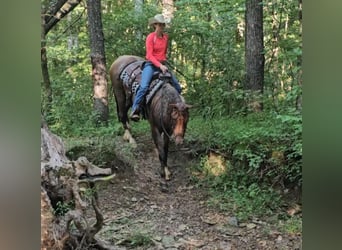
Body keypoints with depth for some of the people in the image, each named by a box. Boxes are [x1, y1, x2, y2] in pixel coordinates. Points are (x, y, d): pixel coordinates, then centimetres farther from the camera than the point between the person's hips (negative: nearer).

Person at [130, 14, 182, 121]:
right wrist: (160, 65, -24)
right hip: (151, 64, -6)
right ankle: (135, 110, -24)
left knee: (177, 87, 3)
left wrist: (164, 62, 17)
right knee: (144, 86, -27)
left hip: (162, 64, 6)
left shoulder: (166, 37, 8)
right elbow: (149, 55, -16)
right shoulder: (150, 37, -9)